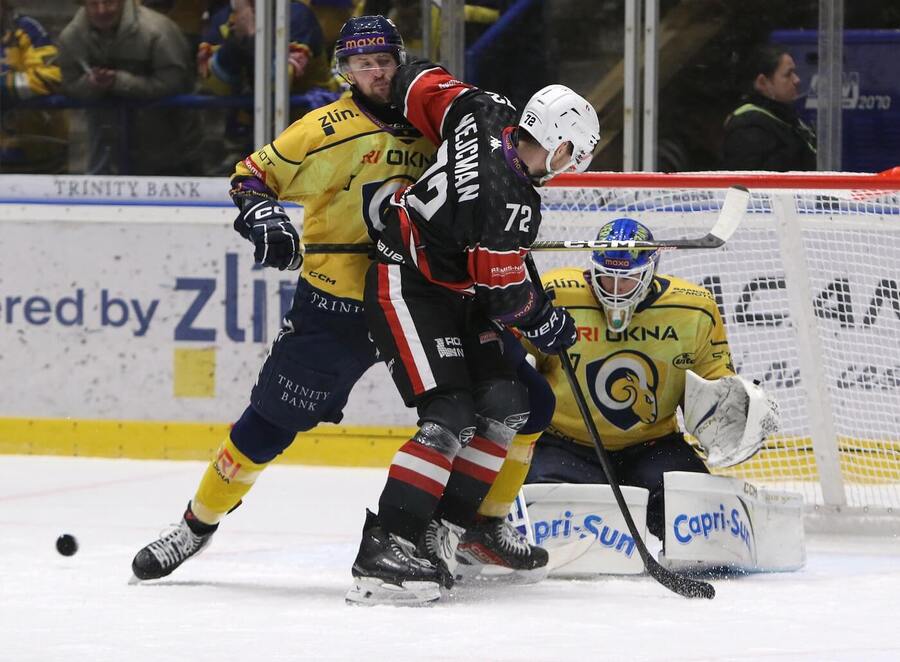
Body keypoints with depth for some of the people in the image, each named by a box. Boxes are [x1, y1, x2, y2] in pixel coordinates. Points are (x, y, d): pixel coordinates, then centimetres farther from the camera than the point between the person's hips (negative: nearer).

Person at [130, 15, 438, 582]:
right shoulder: (329, 128, -6)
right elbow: (254, 173, 0)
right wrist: (260, 212, -18)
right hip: (333, 304, -3)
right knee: (273, 420, -1)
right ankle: (198, 524, 15)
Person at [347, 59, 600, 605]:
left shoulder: (486, 114, -8)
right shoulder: (512, 204, -29)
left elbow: (419, 81, 6)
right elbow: (505, 295, -18)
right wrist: (548, 324, -1)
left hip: (452, 292, 10)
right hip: (408, 289, -10)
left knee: (505, 406, 5)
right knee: (450, 418, -20)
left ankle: (439, 533, 7)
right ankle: (383, 553, -22)